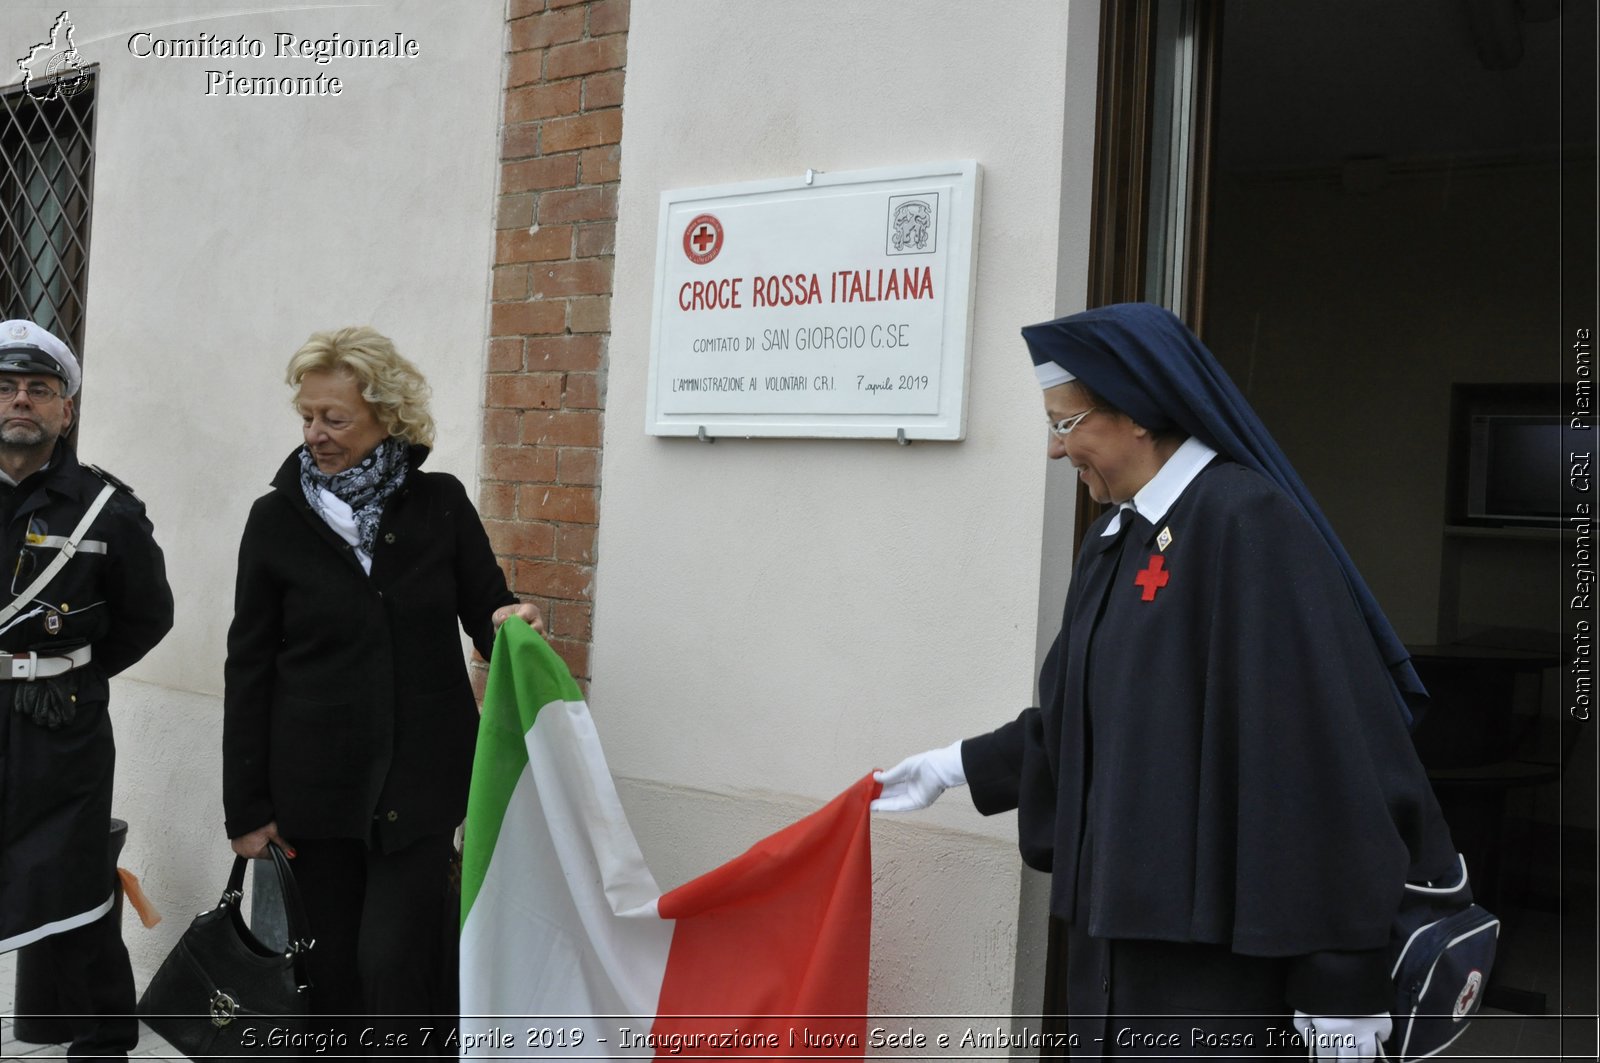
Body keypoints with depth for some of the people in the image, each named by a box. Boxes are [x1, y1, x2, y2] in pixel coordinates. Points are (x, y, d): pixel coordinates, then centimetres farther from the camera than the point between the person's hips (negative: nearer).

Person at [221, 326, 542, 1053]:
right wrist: (247, 806, 2)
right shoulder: (277, 519, 1)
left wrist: (509, 622, -18)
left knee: (394, 961, -6)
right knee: (337, 965, 8)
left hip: (420, 778, -1)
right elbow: (249, 667, 3)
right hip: (318, 785, 1)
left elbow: (486, 607, 9)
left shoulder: (439, 503, 1)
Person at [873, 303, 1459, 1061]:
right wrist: (955, 767, 25)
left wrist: (1342, 978, -20)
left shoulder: (1246, 524, -17)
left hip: (1219, 944, -8)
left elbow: (1320, 752, -20)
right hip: (1120, 918, 8)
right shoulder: (1113, 540, 10)